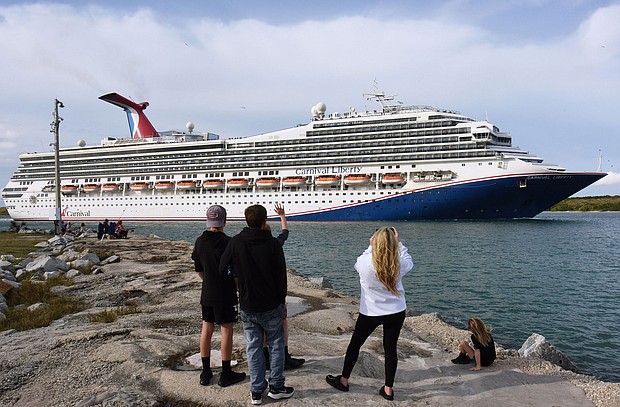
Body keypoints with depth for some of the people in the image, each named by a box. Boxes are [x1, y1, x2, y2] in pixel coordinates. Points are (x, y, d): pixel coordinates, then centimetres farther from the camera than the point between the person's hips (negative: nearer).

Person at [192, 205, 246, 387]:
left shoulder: (199, 242, 1)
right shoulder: (228, 242, -17)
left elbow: (198, 270, 10)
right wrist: (238, 288, 3)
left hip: (206, 294, 6)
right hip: (225, 295, -5)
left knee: (206, 329, 13)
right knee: (226, 330, 3)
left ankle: (206, 372, 21)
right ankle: (226, 374, 11)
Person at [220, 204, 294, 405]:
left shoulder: (236, 242, -7)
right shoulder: (273, 244, -13)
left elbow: (222, 270, -2)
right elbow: (281, 276, -9)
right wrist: (282, 300, 4)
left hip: (247, 307, 2)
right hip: (271, 306, -2)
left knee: (253, 348, 11)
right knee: (276, 345, 14)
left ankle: (256, 392, 17)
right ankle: (276, 387, 19)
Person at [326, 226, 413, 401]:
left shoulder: (364, 261, -20)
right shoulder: (399, 264, -15)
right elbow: (409, 262, 10)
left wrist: (371, 247, 11)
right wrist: (399, 243, 11)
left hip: (370, 313, -1)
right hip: (396, 312, 1)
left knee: (355, 344, 17)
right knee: (390, 348, 12)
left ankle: (344, 380, 30)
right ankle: (388, 389, 19)